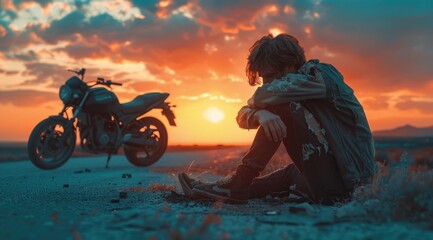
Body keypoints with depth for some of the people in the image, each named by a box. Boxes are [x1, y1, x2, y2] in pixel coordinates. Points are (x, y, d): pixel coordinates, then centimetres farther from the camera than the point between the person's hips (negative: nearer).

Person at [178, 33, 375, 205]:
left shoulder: (321, 75, -10)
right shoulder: (292, 96, 13)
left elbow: (266, 95, -25)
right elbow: (243, 116, 3)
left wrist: (257, 105, -1)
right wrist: (261, 113, -21)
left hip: (348, 178, -9)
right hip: (330, 176, 9)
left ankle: (239, 184, -13)